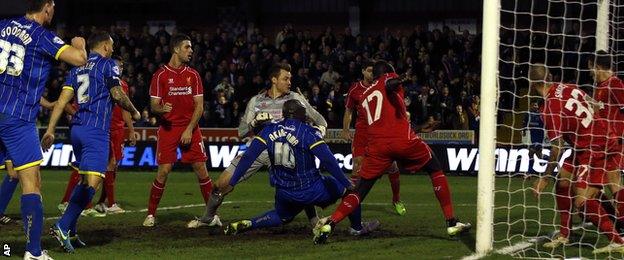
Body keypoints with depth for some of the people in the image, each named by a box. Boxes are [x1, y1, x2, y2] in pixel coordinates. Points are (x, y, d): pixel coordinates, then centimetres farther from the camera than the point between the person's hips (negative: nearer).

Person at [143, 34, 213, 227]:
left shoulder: (193, 75, 8)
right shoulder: (161, 75, -1)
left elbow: (199, 106, 5)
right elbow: (153, 105, -1)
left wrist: (189, 129, -7)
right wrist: (161, 108, -25)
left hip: (190, 129, 2)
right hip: (168, 129, -2)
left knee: (201, 169, -3)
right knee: (163, 171, -9)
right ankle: (150, 215, 3)